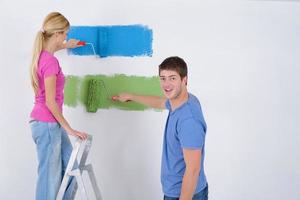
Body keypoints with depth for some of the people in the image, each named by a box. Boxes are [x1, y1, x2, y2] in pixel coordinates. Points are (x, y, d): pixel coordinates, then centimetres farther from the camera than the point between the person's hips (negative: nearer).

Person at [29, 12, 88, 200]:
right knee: (50, 177, -1)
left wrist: (66, 45, 43)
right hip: (47, 124, -10)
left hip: (51, 123, 10)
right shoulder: (51, 61, -21)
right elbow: (50, 101, -21)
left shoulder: (43, 55, 6)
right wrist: (69, 129, -15)